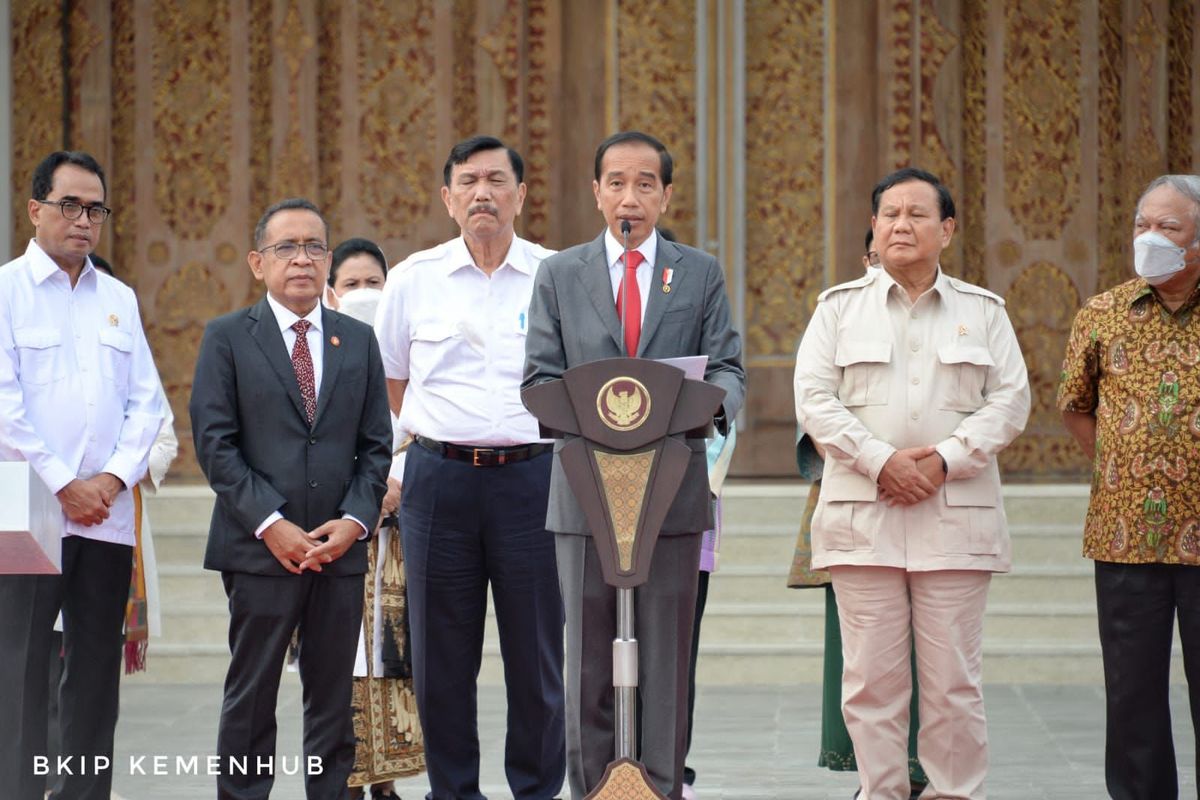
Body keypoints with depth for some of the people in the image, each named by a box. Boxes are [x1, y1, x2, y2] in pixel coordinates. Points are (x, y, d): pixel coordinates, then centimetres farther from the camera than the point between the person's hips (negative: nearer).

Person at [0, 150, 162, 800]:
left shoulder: (119, 300, 15)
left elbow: (146, 403, 11)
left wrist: (113, 479, -4)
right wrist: (62, 485, -11)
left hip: (107, 516, 5)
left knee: (97, 672, 6)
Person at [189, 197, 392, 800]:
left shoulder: (358, 341, 13)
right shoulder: (227, 338, 3)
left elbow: (377, 444, 11)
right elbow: (214, 443, -4)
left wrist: (355, 519, -5)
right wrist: (270, 524, -13)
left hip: (340, 548, 3)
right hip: (259, 548, -3)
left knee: (333, 697, 7)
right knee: (251, 697, 1)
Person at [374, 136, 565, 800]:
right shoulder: (414, 278, 6)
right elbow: (388, 385, 16)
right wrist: (439, 434, 12)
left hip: (532, 475, -1)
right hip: (439, 477, 1)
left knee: (536, 651, 2)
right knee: (441, 653, 5)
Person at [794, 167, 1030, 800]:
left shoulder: (983, 311, 12)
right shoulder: (839, 307, 10)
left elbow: (1010, 399, 4)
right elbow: (814, 398, 0)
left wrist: (944, 460, -10)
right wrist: (881, 461, -12)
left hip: (956, 512, 0)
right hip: (863, 513, 0)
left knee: (954, 679, 0)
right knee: (871, 676, -1)